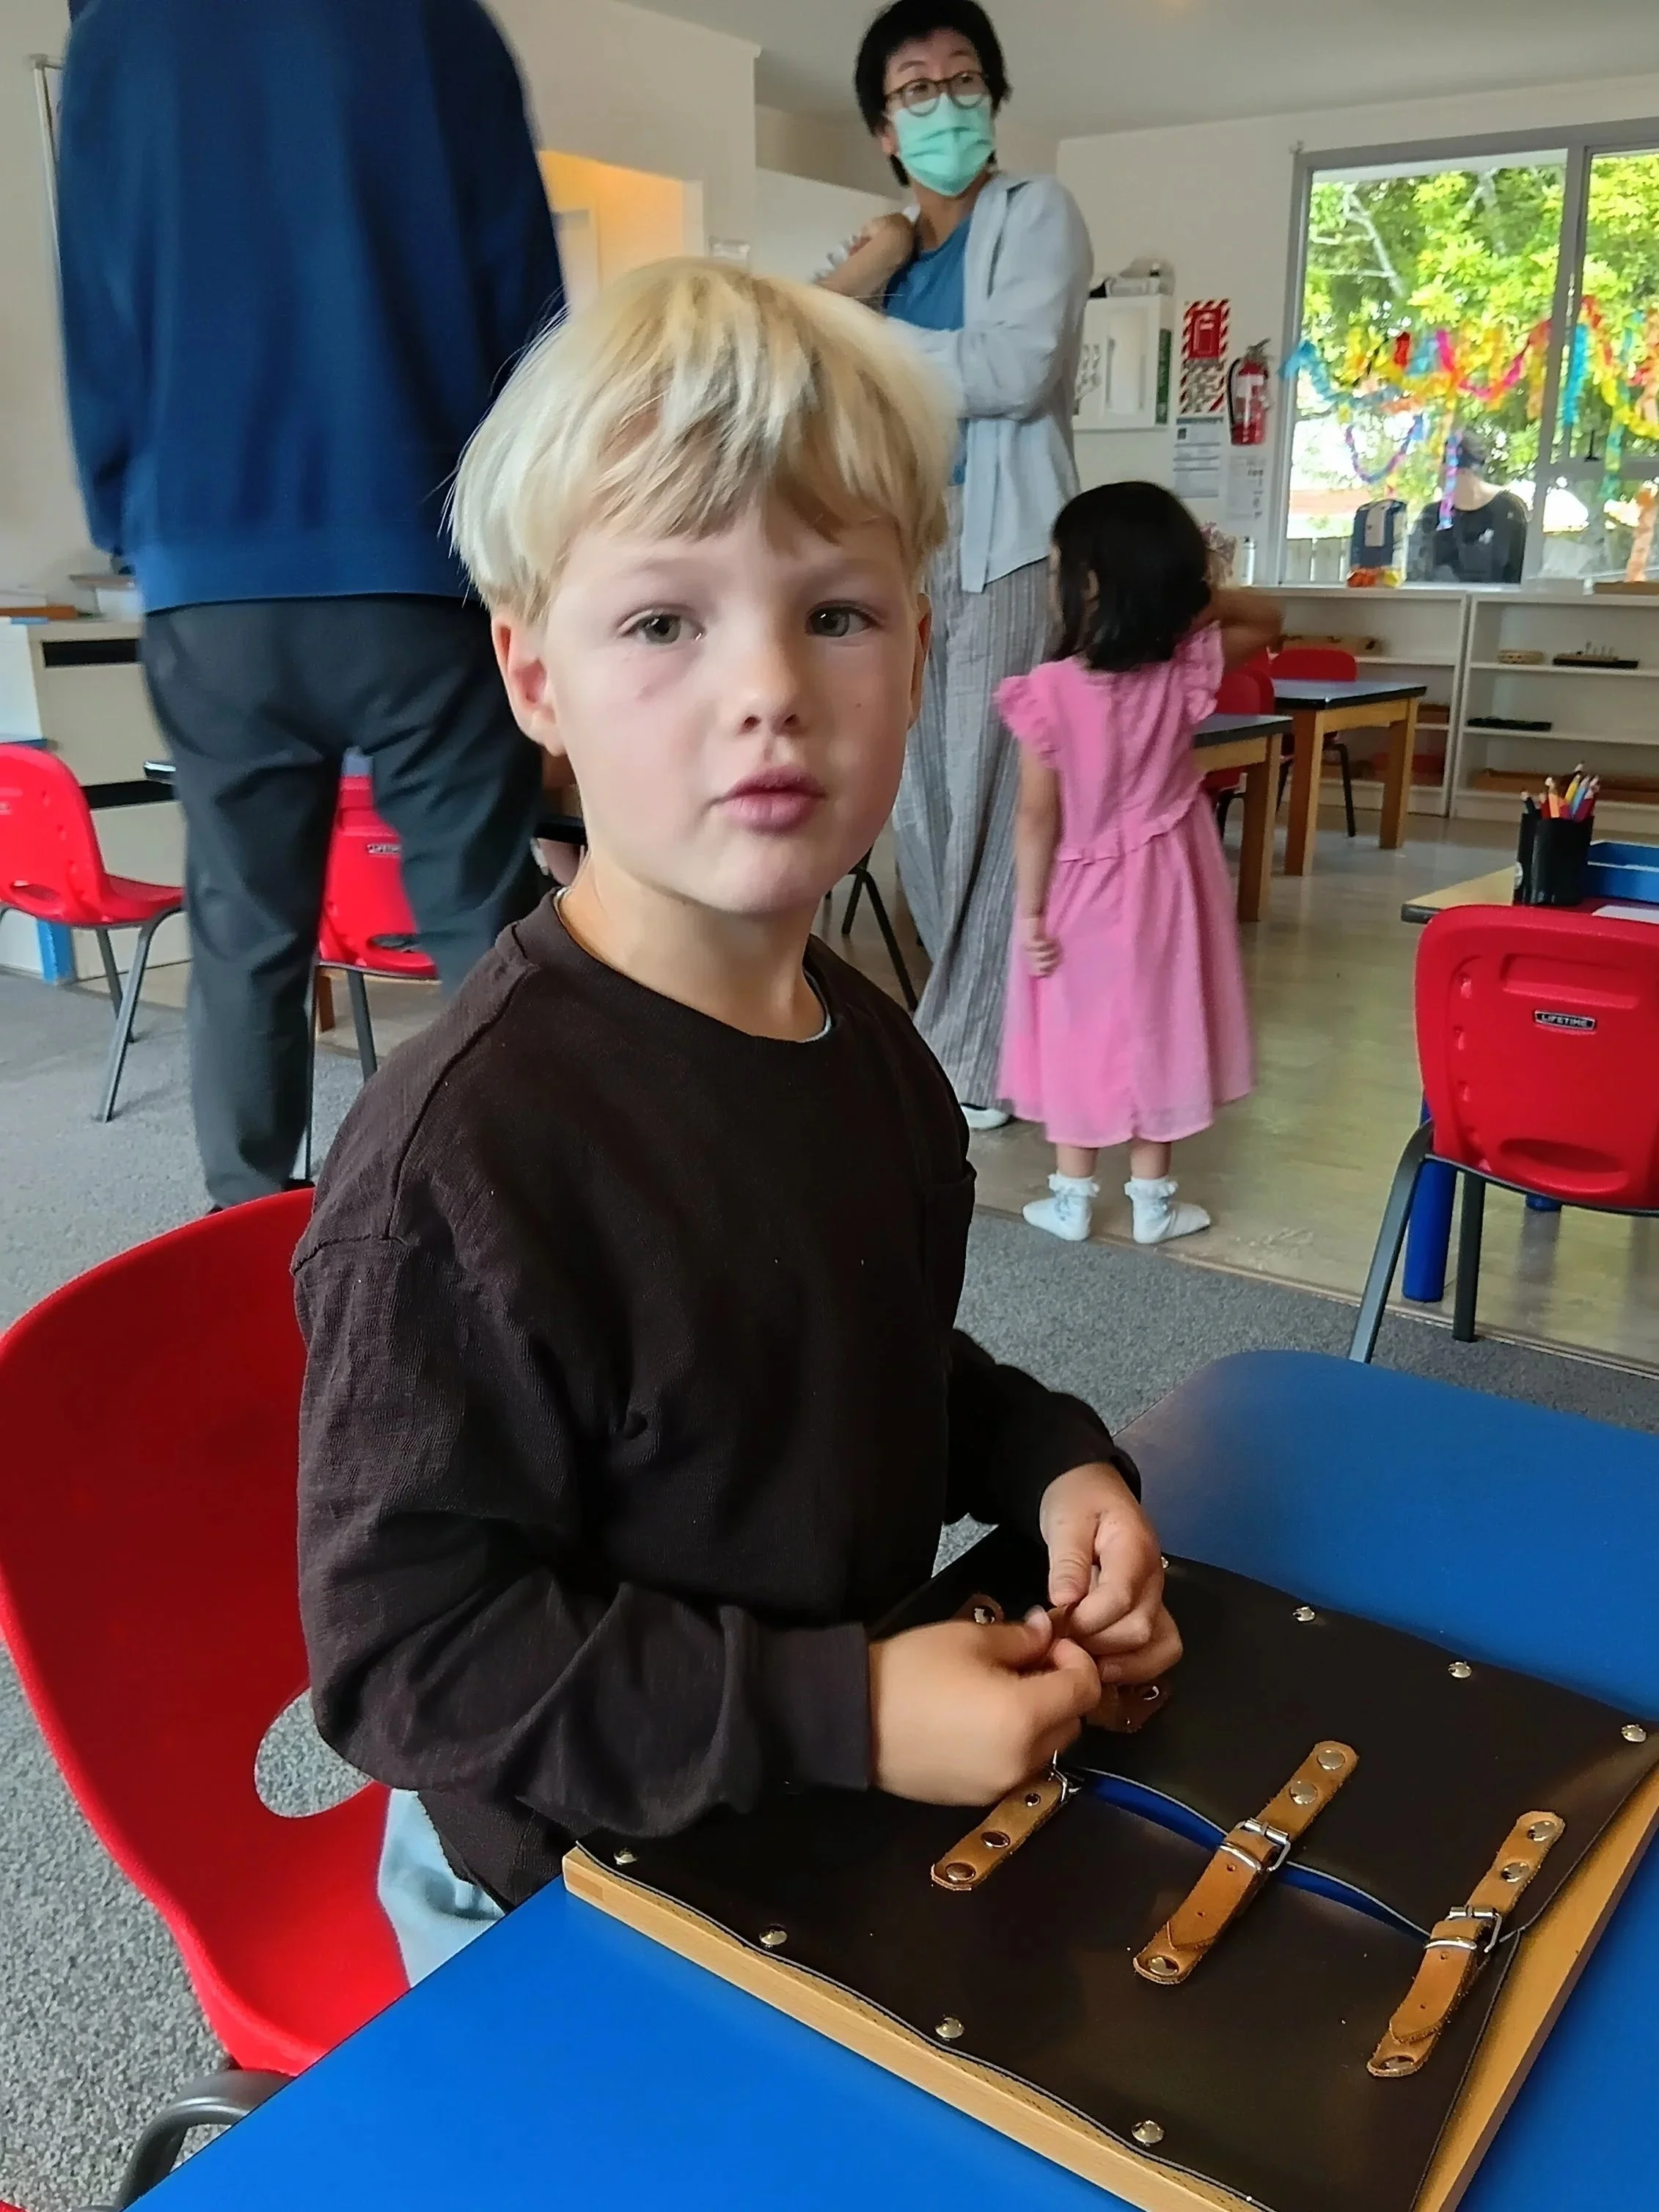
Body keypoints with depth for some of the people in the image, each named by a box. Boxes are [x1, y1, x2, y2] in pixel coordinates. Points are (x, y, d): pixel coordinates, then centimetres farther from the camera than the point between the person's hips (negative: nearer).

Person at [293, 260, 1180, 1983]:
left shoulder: (867, 1041, -4)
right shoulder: (462, 1151, -31)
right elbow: (404, 1646, -26)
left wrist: (1055, 1463, -5)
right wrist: (846, 1715, -28)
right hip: (581, 1909, -6)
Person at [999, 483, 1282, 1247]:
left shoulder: (1048, 690, -21)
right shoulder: (1186, 671, -12)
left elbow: (1039, 815, -18)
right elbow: (1268, 620, 6)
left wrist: (1030, 911, -9)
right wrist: (1198, 594, -12)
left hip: (1079, 886, -2)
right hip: (1161, 879, 2)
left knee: (1078, 1030, 11)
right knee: (1155, 1025, 13)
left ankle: (1071, 1199, 20)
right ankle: (1153, 1198, 23)